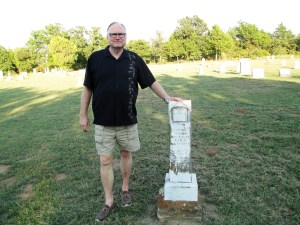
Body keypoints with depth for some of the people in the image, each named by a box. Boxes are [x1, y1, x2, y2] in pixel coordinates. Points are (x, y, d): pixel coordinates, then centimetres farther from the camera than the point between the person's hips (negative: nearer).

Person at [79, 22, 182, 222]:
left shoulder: (135, 59, 0)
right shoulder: (95, 58, -2)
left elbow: (151, 82, 6)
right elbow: (87, 88, 3)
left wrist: (167, 97, -4)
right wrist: (83, 115, 3)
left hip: (128, 120, 1)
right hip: (103, 122, -1)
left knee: (126, 154, 15)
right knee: (105, 161, 5)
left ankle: (125, 189, 38)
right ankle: (109, 201, 21)